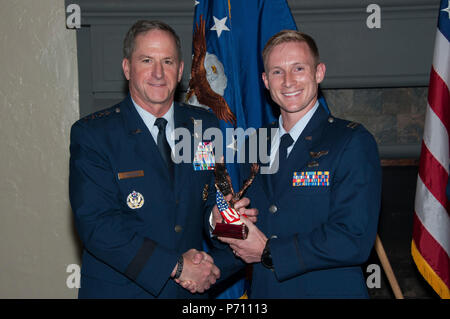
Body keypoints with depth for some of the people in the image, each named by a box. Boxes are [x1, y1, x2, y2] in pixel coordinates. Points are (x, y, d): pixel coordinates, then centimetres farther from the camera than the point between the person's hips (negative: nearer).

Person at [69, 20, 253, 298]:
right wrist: (177, 266, -20)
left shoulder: (206, 126, 1)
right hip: (119, 289, -3)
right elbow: (96, 223, -18)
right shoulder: (91, 134, -10)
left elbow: (213, 202, 3)